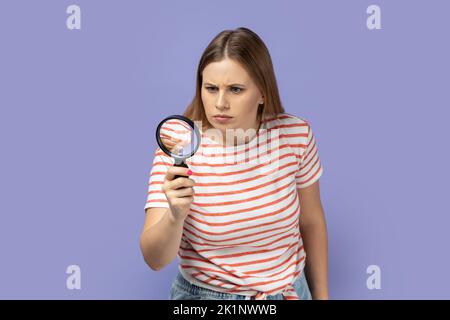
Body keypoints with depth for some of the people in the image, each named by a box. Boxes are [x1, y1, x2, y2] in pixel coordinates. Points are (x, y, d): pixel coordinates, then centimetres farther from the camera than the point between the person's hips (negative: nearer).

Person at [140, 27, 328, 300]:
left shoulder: (295, 135, -15)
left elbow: (311, 221, 0)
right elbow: (155, 259, -23)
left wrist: (321, 295, 8)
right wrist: (175, 216, -42)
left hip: (289, 290, 2)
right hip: (204, 293, -2)